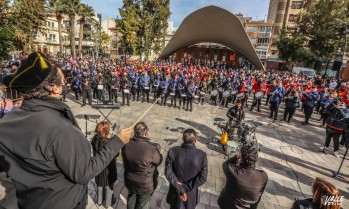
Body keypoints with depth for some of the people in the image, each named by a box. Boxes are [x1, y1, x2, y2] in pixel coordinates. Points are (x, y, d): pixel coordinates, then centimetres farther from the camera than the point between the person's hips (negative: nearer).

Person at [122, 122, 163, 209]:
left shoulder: (126, 145, -20)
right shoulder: (152, 149, -35)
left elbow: (126, 160, -2)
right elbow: (159, 161, -15)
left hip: (130, 181, 4)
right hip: (145, 184, -4)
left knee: (131, 198, 32)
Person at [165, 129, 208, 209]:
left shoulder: (172, 151, -24)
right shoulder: (202, 155, -24)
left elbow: (168, 172, -20)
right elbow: (203, 178, -21)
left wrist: (179, 189, -16)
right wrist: (186, 187, -17)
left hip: (175, 189, 0)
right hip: (191, 191, 0)